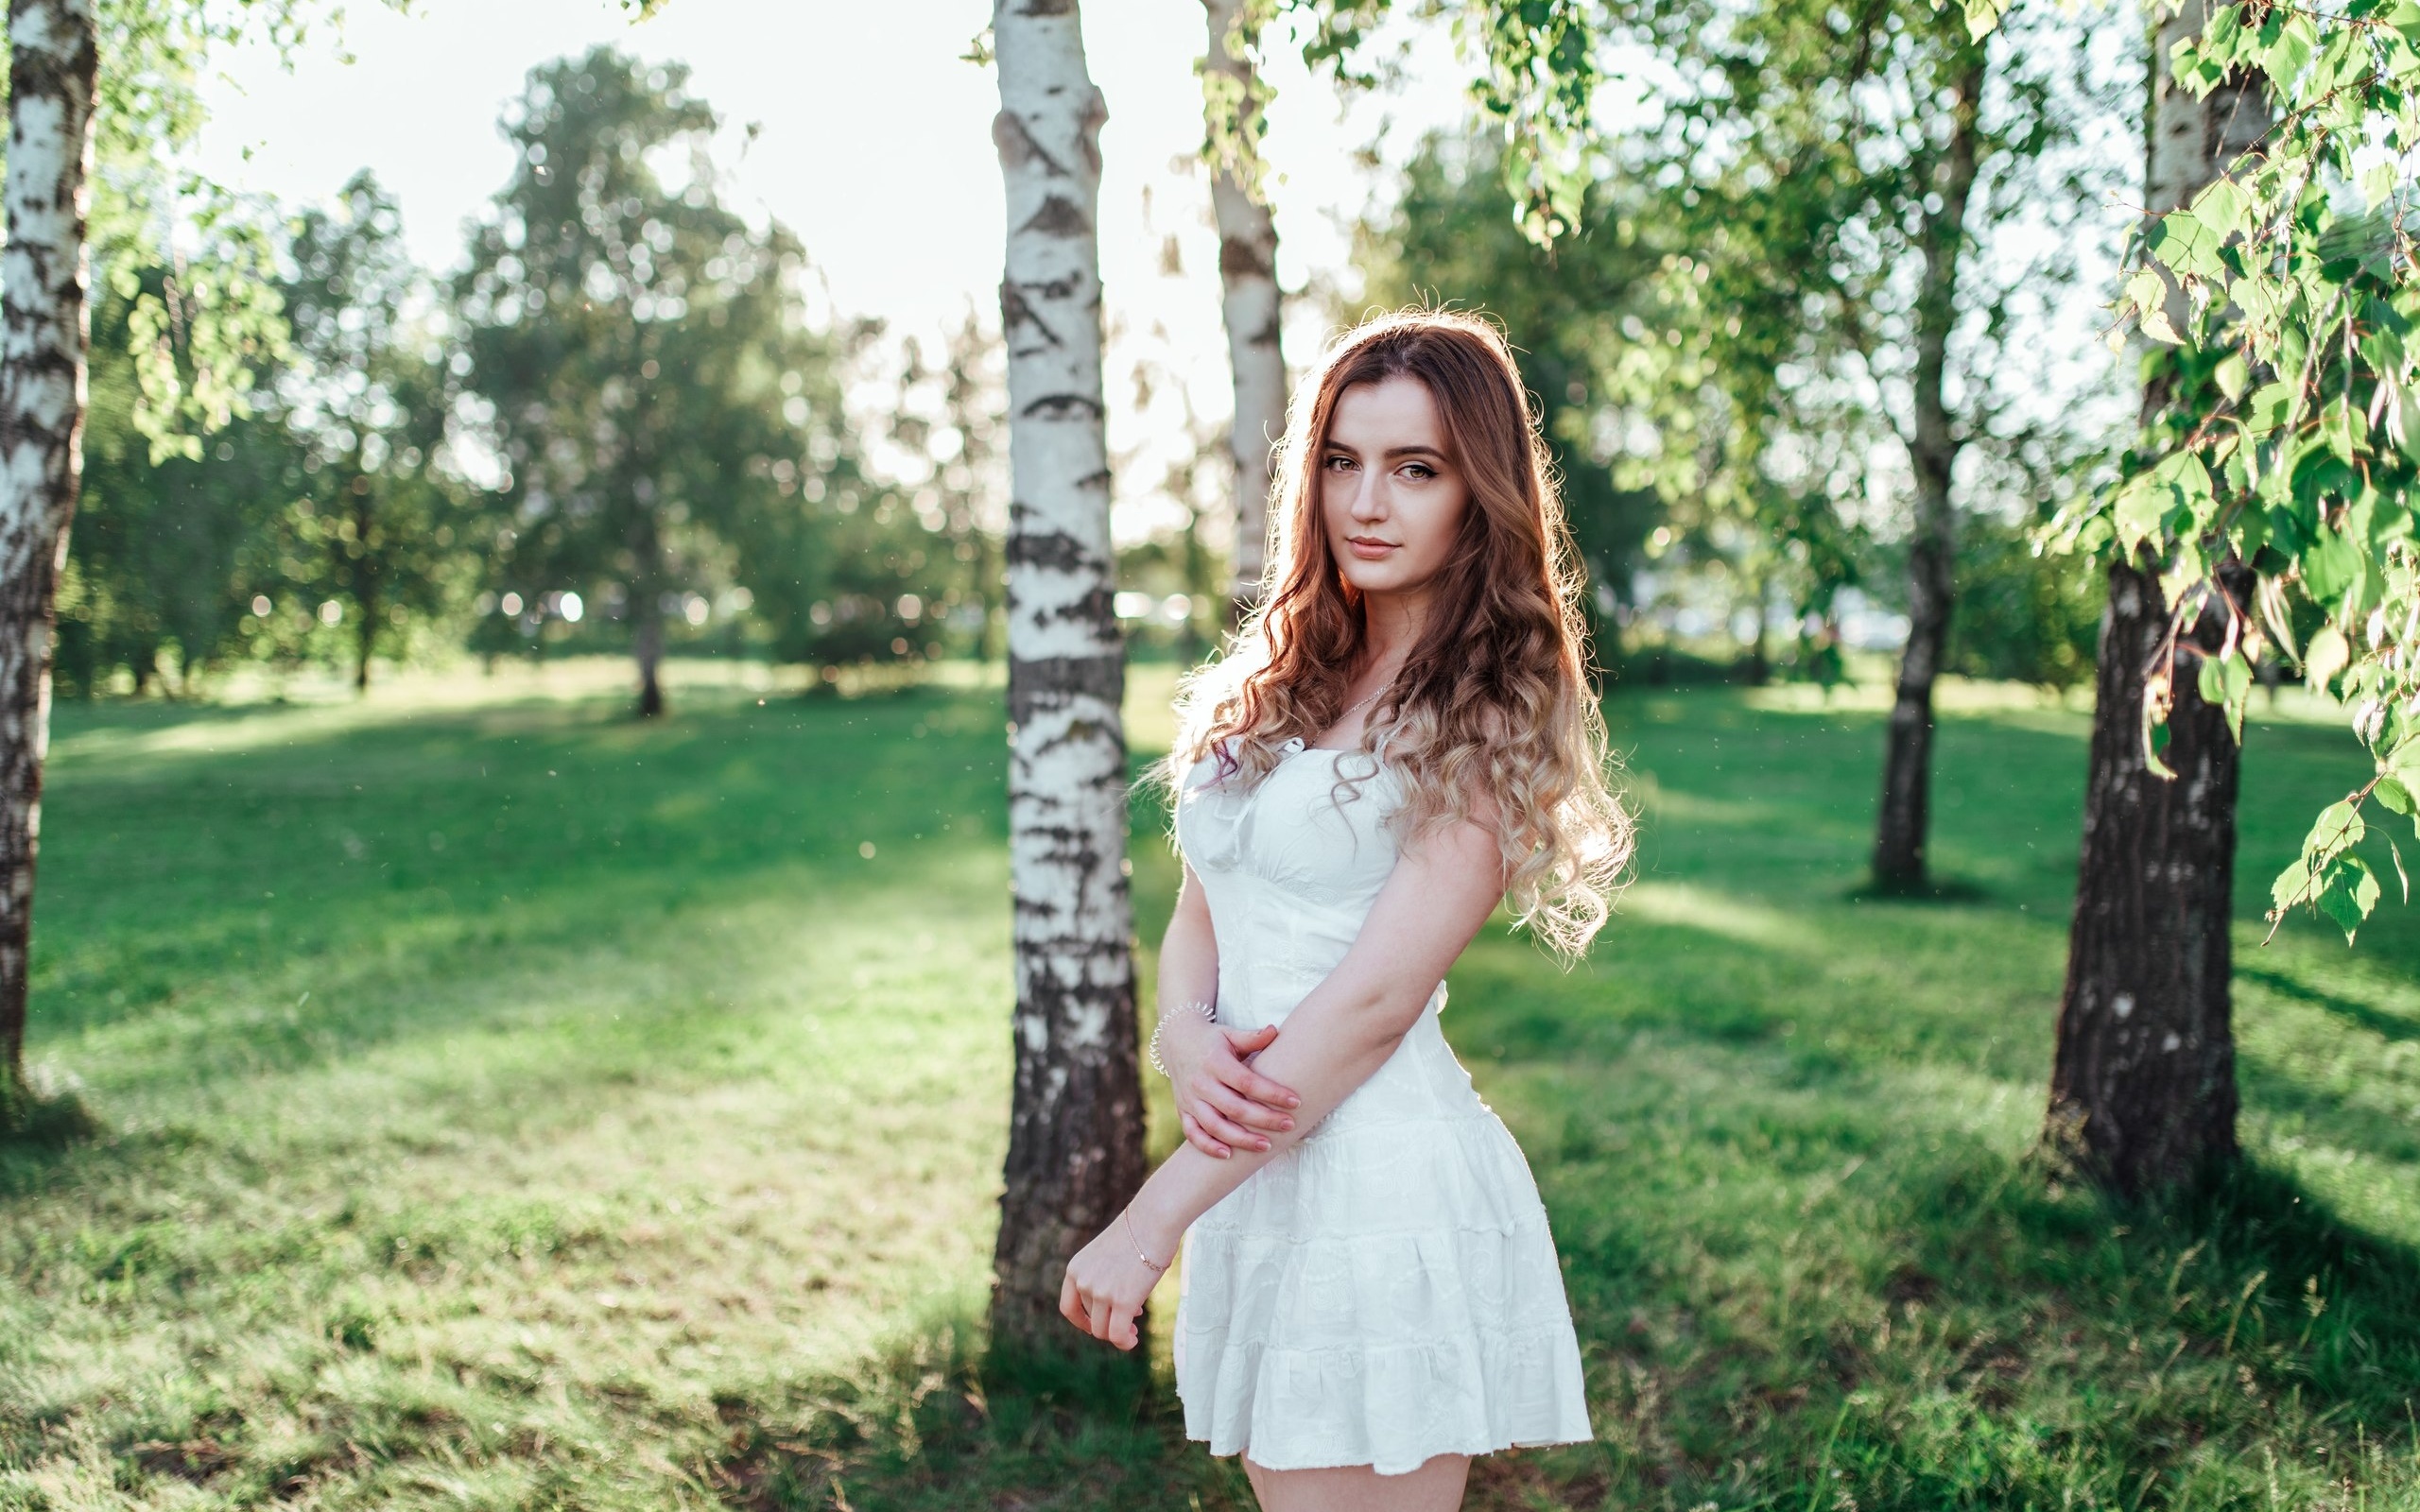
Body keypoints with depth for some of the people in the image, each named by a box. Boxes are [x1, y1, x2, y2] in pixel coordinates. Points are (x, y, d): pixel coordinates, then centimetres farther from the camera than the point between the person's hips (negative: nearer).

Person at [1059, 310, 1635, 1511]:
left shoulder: (1488, 714, -10)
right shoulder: (1284, 681, 13)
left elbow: (1375, 1000, -17)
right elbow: (1198, 913, 13)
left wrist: (1148, 1227, -17)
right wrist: (1184, 1037, -12)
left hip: (1384, 1186, -7)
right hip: (1255, 1179, 7)